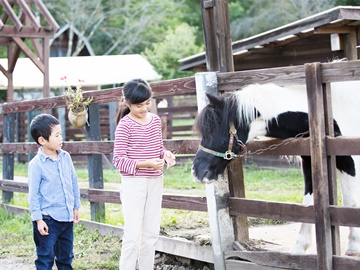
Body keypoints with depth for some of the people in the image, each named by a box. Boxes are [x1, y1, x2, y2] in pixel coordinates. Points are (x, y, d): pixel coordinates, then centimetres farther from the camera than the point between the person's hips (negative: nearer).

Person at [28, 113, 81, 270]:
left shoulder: (66, 157, 4)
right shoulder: (36, 164, -13)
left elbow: (74, 183, 14)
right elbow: (33, 194, -10)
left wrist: (76, 208, 16)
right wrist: (38, 219, -11)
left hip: (67, 217, 6)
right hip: (48, 219, -6)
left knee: (66, 257, 17)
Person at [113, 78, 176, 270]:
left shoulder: (155, 120, 6)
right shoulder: (125, 125, -12)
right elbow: (118, 160, -14)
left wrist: (165, 154, -4)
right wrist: (145, 164, -24)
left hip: (155, 182, 6)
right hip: (133, 183, -6)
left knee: (151, 233, 11)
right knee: (133, 235, -7)